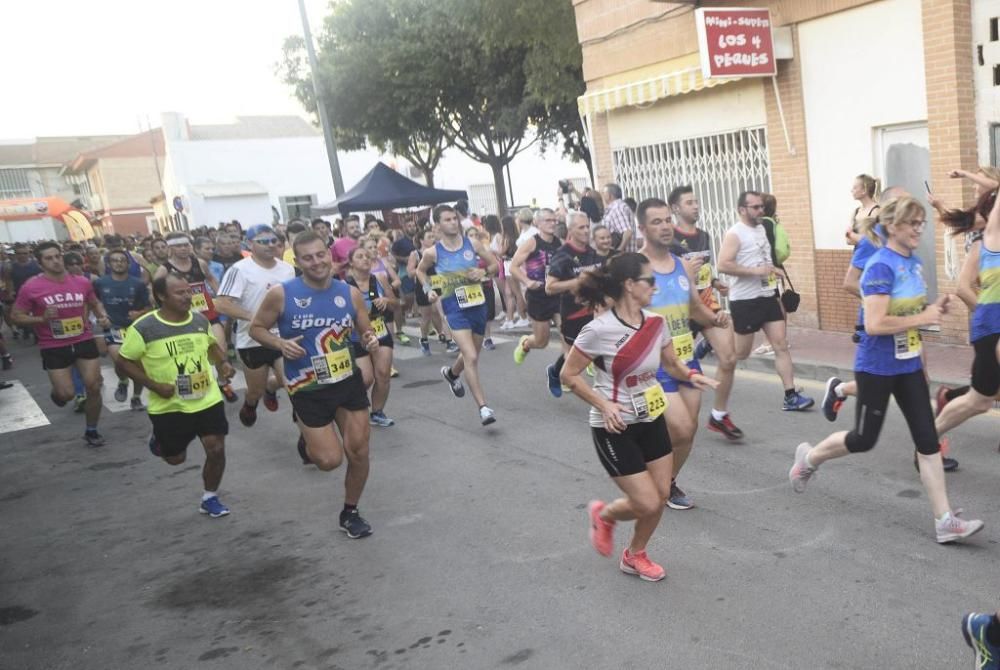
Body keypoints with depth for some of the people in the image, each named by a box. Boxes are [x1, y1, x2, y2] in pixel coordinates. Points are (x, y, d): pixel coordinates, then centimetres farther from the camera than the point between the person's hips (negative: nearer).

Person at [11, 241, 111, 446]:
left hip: (84, 341, 3)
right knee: (66, 394, -6)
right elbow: (16, 316, -5)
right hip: (54, 348, -3)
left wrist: (103, 315, -3)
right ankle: (57, 392, 34)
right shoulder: (31, 287, -12)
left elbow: (95, 303, 18)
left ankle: (91, 431, 22)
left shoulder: (82, 282, -1)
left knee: (94, 387, 2)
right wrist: (41, 319, -22)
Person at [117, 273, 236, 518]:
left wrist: (223, 363, -3)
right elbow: (123, 363, -9)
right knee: (175, 458, 13)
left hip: (208, 400, 3)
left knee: (216, 450, -2)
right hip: (169, 406, -3)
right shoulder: (143, 328, -18)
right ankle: (159, 440, 49)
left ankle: (210, 498, 22)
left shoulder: (200, 319, -3)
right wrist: (154, 385, -19)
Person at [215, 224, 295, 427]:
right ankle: (249, 404, 47)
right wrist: (254, 317, -26)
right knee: (256, 390, 10)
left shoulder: (287, 269, 3)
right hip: (253, 341, -4)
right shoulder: (240, 270, -15)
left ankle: (270, 388, 35)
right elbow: (222, 304, -21)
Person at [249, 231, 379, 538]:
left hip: (349, 381, 3)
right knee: (330, 460, -5)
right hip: (309, 390, -3)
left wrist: (371, 341, -15)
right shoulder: (281, 294, -13)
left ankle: (350, 513, 28)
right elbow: (256, 328, -2)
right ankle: (307, 442, 31)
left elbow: (366, 332, 9)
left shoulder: (350, 293, -3)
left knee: (359, 452, 5)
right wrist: (281, 344, -21)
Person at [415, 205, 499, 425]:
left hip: (478, 305, 4)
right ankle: (483, 407, -12)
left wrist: (483, 272, -12)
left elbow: (495, 265, 8)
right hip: (455, 310, -4)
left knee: (472, 355, 21)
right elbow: (420, 271, 13)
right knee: (471, 357, -17)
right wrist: (429, 290, -3)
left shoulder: (472, 244, -2)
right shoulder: (433, 252, -6)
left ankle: (451, 373, 54)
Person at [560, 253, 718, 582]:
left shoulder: (656, 322, -3)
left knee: (661, 495, 10)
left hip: (651, 420, 7)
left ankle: (635, 555, 35)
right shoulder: (598, 330, -22)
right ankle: (603, 514, 28)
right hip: (614, 428, -6)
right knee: (648, 504, -5)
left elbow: (671, 362, 12)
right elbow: (568, 374, -13)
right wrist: (604, 405, -23)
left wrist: (692, 375, -10)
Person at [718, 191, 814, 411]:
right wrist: (756, 271, -25)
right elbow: (723, 265, -24)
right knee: (740, 353, 3)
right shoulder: (734, 234, -14)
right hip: (745, 300, -7)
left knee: (781, 345, -1)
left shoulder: (762, 228, 12)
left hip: (768, 296, 7)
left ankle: (791, 396, -1)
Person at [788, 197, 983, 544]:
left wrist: (935, 308, -1)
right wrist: (923, 318, -21)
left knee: (927, 437, 3)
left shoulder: (914, 263, 5)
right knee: (864, 439, 8)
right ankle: (809, 457, 35)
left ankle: (944, 521, 7)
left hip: (908, 366, 8)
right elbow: (875, 324, -28)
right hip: (876, 368, -7)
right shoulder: (881, 266, -21)